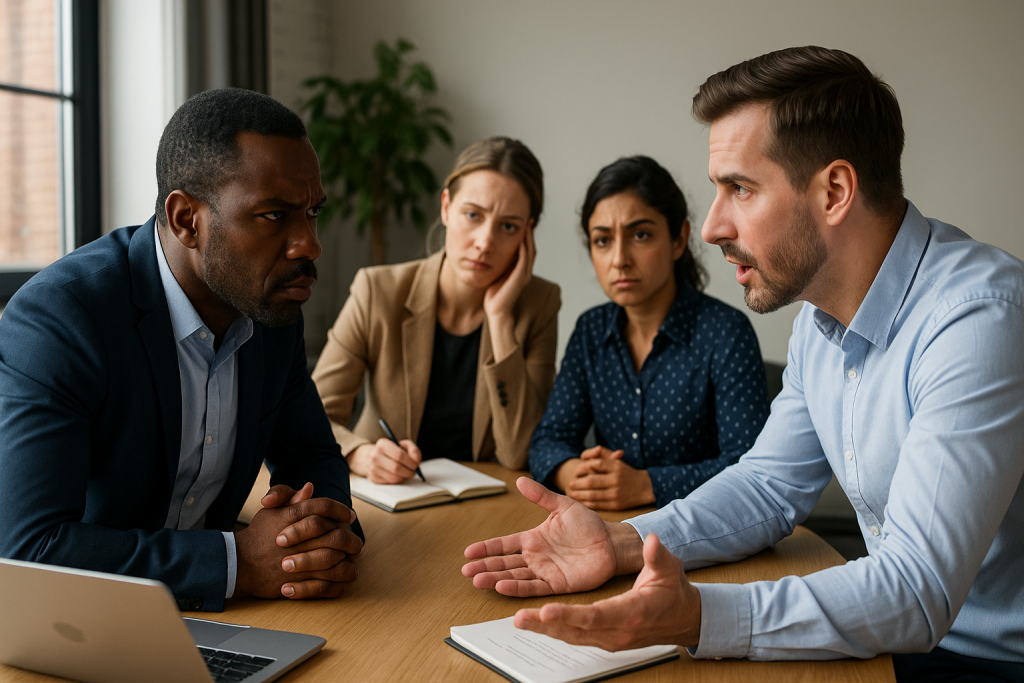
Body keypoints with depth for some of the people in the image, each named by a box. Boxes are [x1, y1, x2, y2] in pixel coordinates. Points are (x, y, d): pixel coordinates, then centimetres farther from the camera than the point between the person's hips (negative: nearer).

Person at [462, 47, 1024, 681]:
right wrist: (622, 543, -7)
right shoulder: (822, 314, 3)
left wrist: (698, 618, -39)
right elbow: (770, 483, 8)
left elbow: (919, 591, -30)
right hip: (896, 628, 7)